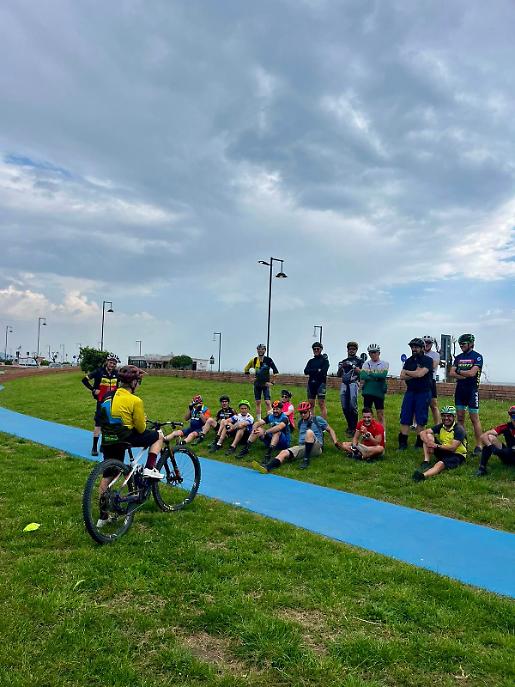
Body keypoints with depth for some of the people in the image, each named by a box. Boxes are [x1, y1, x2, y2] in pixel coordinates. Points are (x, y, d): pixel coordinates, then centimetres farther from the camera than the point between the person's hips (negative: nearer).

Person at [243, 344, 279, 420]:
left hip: (266, 384, -3)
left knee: (267, 402, -12)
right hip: (257, 384, 3)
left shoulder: (268, 360, -6)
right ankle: (258, 419, 18)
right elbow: (246, 369, 17)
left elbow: (276, 372, -4)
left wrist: (272, 382, -7)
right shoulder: (254, 360, 2)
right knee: (258, 402, 8)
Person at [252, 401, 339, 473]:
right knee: (284, 452, -25)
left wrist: (336, 443, 2)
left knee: (309, 432, -34)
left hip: (316, 448, -4)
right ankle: (267, 467, -51)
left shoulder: (318, 419, 7)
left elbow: (330, 430, 12)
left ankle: (306, 459, -30)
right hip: (302, 447, 4)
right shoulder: (300, 422, 21)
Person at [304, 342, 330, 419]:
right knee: (311, 403, 5)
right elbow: (306, 371, 2)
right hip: (311, 383, 5)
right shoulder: (311, 361, 17)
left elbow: (323, 371, -10)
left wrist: (312, 372, -2)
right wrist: (317, 370, -7)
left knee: (322, 404, -9)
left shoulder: (324, 360, 4)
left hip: (321, 383, -5)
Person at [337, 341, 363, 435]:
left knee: (353, 406, -13)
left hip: (353, 384, -5)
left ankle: (354, 428, -9)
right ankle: (349, 426, 18)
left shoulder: (359, 360, 6)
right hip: (344, 384, 6)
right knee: (345, 407, 5)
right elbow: (338, 375, 18)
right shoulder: (343, 361, 20)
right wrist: (341, 367, 1)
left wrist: (353, 366, -15)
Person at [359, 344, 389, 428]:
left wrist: (370, 374, -10)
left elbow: (383, 375, -16)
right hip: (367, 392, 2)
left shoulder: (384, 363, 3)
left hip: (379, 392, -2)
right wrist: (377, 377, -11)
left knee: (380, 414, 3)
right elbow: (362, 377, -8)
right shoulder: (366, 364, 7)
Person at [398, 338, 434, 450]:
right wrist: (415, 374, -10)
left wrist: (407, 372, -3)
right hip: (410, 391, 5)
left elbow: (420, 374, -18)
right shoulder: (409, 361, 12)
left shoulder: (428, 360, -4)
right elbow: (402, 376, 3)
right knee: (405, 418, 1)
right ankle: (403, 442, 5)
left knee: (421, 419, 1)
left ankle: (419, 443, 13)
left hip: (423, 392, -5)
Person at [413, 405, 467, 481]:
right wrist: (429, 443, -24)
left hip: (457, 454, -7)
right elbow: (423, 432, -5)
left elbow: (453, 448, -25)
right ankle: (426, 462, -19)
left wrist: (436, 446, -25)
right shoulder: (441, 426, 2)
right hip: (443, 450, 7)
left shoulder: (459, 429, -16)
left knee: (440, 464, -38)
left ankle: (423, 475, -66)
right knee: (428, 436, -9)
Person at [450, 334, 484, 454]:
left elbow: (472, 373, -17)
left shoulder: (477, 356, -6)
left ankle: (479, 445, 0)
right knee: (460, 417, 9)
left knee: (474, 419, -5)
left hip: (472, 391, -6)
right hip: (460, 390, 6)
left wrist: (459, 371, -3)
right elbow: (452, 373, 3)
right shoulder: (458, 357, 11)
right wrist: (465, 376, -11)